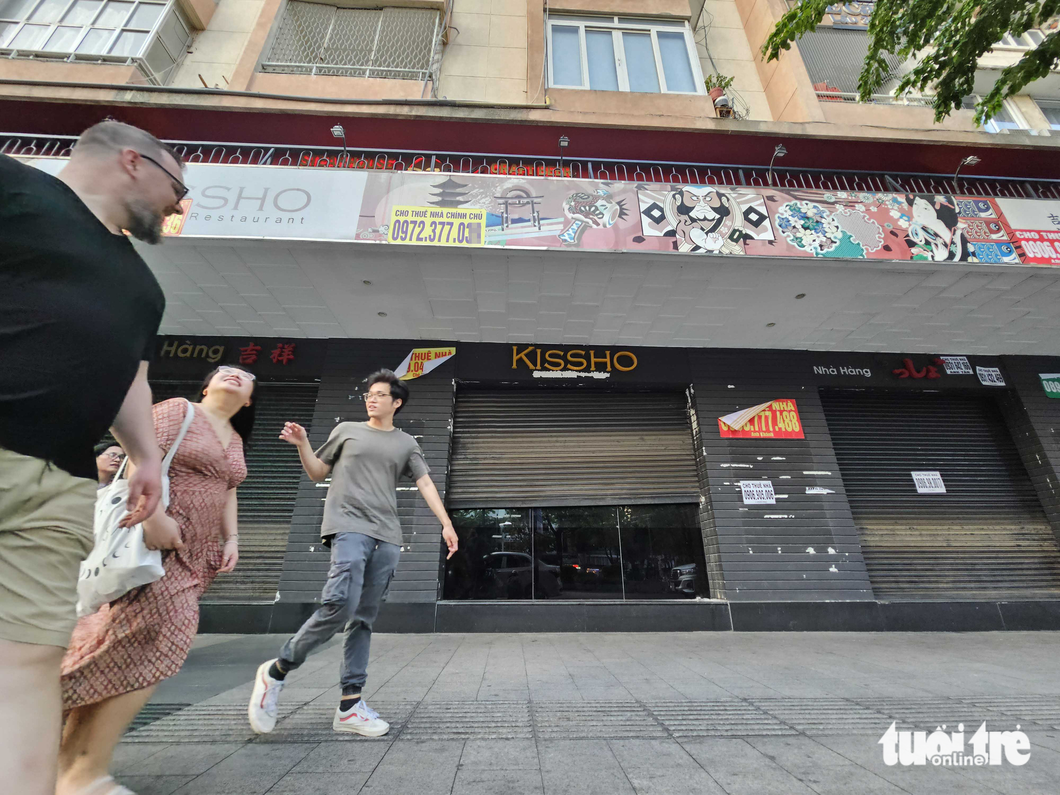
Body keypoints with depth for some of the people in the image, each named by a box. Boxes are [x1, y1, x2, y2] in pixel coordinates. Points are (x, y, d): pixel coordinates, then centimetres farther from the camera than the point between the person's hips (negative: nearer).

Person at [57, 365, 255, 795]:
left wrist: (231, 538, 9)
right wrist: (153, 514, -24)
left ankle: (69, 758, 22)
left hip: (195, 553, 8)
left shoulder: (234, 440, 18)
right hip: (151, 538, -8)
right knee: (165, 632, -15)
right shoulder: (178, 409, -3)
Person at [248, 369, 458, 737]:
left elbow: (425, 483, 10)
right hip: (348, 525, -2)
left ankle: (350, 704, 12)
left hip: (386, 536, 3)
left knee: (364, 618, 4)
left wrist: (446, 524, -1)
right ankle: (276, 671, 4)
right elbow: (317, 472, 19)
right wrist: (302, 444, 1)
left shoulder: (406, 443, 16)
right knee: (340, 604, -19)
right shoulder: (347, 430, 14)